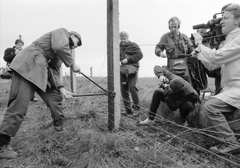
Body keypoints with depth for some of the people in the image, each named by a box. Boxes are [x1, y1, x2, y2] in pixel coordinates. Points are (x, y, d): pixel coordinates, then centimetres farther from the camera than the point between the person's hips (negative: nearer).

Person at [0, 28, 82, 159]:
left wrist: (61, 88, 6)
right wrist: (72, 64, -6)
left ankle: (59, 128, 27)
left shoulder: (63, 51, 27)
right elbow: (59, 47, -17)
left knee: (55, 97, 12)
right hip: (28, 65, -10)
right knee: (19, 105, -14)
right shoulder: (62, 32, 5)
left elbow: (55, 70, 19)